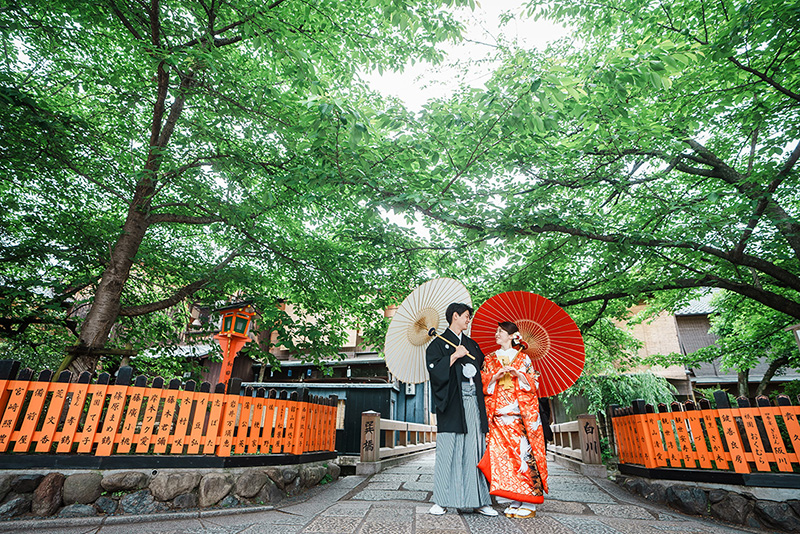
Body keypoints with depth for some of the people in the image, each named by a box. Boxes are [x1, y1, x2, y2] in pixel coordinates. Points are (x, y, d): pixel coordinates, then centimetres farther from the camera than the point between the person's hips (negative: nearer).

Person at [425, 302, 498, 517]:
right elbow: (434, 369, -9)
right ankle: (440, 501, 7)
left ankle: (479, 501, 13)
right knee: (447, 451, -3)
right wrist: (454, 356, -13)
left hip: (473, 402, 5)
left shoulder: (472, 345, 21)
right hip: (452, 404, -5)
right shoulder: (439, 343, 4)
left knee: (475, 450, 5)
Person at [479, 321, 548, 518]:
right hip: (499, 415, 2)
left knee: (523, 451, -6)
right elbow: (484, 384, 8)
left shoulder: (523, 358, 8)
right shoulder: (489, 359, 14)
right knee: (503, 455, -3)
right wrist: (496, 376, -10)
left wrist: (517, 373, -13)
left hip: (520, 413, -2)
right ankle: (514, 501, 7)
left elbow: (533, 383, 4)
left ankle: (528, 503, 4)